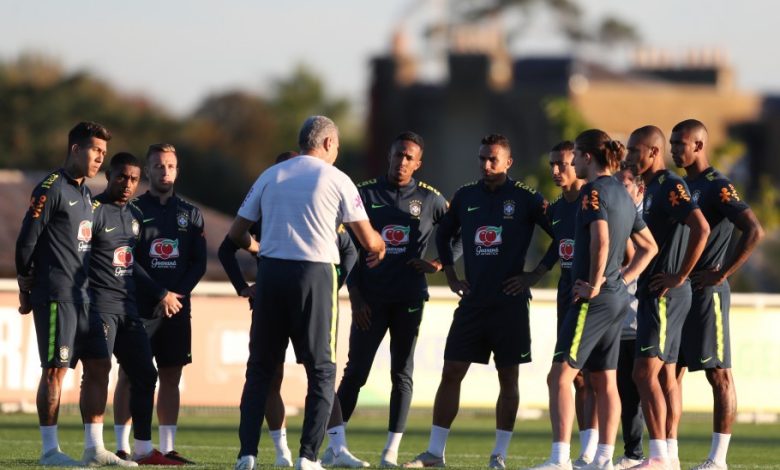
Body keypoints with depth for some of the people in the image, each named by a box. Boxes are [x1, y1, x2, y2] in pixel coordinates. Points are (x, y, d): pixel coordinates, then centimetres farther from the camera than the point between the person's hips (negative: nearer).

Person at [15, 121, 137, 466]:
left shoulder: (85, 194, 18)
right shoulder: (51, 189, -9)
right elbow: (26, 243, -10)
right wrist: (25, 291, -5)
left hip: (82, 296, 9)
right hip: (55, 295, -9)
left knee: (99, 366, 6)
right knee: (55, 369, -7)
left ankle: (94, 448, 10)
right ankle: (49, 450, -3)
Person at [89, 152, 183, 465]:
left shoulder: (135, 215, 16)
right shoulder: (95, 210, -9)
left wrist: (159, 292, 27)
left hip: (128, 306, 8)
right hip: (101, 305, -8)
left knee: (144, 375, 7)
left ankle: (143, 449, 13)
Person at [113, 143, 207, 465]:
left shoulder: (190, 214, 13)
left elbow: (199, 263, 9)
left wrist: (177, 294, -7)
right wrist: (160, 295, -12)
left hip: (177, 308, 4)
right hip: (139, 307, -4)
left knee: (171, 377, 4)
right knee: (129, 376, -4)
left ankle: (168, 448, 7)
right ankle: (121, 448, -5)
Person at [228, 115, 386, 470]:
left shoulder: (270, 176, 11)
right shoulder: (337, 180, 2)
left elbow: (237, 233, 15)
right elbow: (369, 241, 2)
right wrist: (380, 248, 26)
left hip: (271, 271, 3)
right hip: (314, 273, -3)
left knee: (260, 368, 10)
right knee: (321, 371, 5)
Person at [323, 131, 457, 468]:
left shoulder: (430, 199, 4)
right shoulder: (366, 194, 2)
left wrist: (438, 264, -3)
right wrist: (355, 298, -4)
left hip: (408, 299, 1)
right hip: (371, 298, -1)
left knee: (402, 374, 2)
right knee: (356, 371, -6)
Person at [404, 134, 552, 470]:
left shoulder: (526, 199, -4)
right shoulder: (465, 197, 9)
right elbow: (444, 235, 24)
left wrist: (534, 275, -5)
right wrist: (450, 276, 15)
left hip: (511, 303, -4)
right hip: (473, 301, 4)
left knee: (508, 378, 2)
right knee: (451, 373, 0)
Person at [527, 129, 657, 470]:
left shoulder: (594, 190, -11)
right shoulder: (621, 193, 15)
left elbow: (601, 241, -26)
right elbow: (649, 247, 21)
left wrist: (594, 284, -16)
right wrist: (622, 279, 15)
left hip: (593, 300, -10)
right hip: (617, 298, 10)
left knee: (560, 375, -11)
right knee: (604, 381, 11)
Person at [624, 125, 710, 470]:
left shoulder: (670, 187, -14)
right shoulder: (653, 188, 16)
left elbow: (701, 228, -27)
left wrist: (679, 276, -22)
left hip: (665, 294, -10)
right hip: (653, 294, 10)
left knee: (646, 373, -13)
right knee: (665, 375, 11)